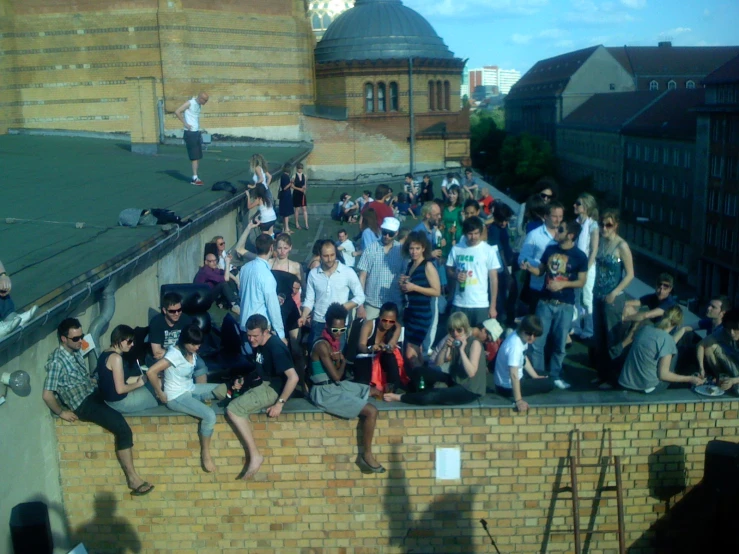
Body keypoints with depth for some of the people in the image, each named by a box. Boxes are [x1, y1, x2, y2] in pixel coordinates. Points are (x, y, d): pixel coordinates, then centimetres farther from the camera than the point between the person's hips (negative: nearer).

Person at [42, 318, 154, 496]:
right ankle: (133, 478, -15)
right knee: (123, 429, -21)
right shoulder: (57, 361, -21)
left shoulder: (75, 351, 6)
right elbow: (47, 394, -23)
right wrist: (61, 412, -13)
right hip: (83, 404, -9)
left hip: (94, 393, 9)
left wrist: (93, 381, 10)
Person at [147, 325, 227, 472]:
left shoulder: (192, 352, 1)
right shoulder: (175, 354, -25)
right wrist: (161, 394, -21)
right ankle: (205, 452, -8)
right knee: (210, 415, -24)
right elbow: (151, 372, -31)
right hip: (176, 397, -9)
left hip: (191, 389, 9)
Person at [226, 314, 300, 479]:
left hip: (274, 389, -10)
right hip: (262, 383, 10)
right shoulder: (258, 343, 5)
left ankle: (255, 455, -20)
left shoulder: (275, 348, -23)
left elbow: (294, 377, -29)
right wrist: (244, 380, 4)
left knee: (233, 409, -24)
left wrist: (280, 403, -26)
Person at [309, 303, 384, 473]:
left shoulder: (334, 341, 7)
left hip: (336, 386, 10)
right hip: (325, 392, -10)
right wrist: (343, 362, -1)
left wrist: (339, 360, -7)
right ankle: (366, 454, -2)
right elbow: (336, 376, -19)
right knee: (371, 411, -17)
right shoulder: (322, 345, -21)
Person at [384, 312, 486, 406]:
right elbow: (438, 364, 0)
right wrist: (445, 347, -15)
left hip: (470, 390, -8)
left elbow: (471, 373, -25)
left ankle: (400, 397, -7)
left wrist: (462, 350, -27)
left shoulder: (474, 343, -15)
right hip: (455, 382, 8)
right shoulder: (454, 342, 5)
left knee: (429, 397, -26)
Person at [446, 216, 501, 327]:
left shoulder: (489, 250, -3)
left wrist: (493, 306, -3)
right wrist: (455, 276, -12)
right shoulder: (456, 249, 3)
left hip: (481, 305, -2)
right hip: (459, 304, 2)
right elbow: (448, 273, 13)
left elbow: (493, 279, -1)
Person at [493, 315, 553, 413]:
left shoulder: (523, 337, -3)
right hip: (508, 387, -9)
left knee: (545, 377, 27)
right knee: (548, 384, 0)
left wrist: (536, 376, 14)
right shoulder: (515, 346, -32)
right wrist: (518, 401, -36)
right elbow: (513, 375, -35)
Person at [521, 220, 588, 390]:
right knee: (537, 341, 2)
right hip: (545, 302, 2)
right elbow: (540, 271, 12)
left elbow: (581, 282, -4)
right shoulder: (550, 249, 3)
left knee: (560, 344, 7)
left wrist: (563, 284, -18)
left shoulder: (579, 256, -6)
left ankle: (555, 376, 22)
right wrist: (529, 267, -8)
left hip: (565, 305, -2)